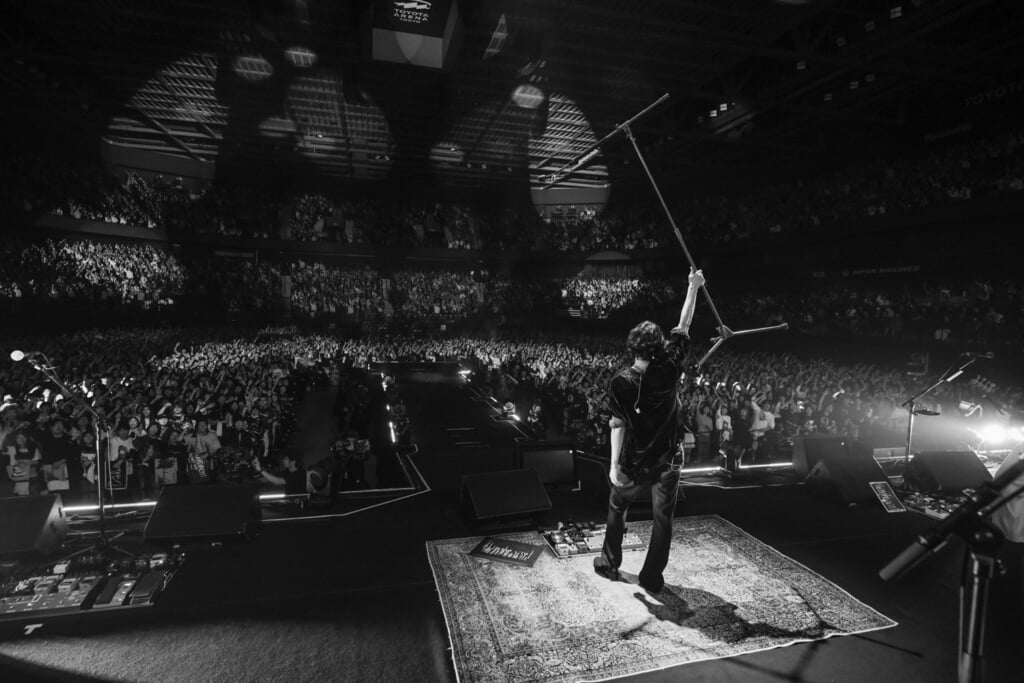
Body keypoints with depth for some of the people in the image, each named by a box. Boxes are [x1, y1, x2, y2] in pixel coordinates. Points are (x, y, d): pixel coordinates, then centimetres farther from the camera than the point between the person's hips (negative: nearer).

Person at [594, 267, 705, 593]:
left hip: (633, 462, -1)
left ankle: (609, 564, 34)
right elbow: (683, 326, -1)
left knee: (616, 509, 21)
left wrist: (614, 464, -14)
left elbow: (618, 425, -18)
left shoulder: (621, 383, -16)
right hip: (666, 460, 1)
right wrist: (694, 287, 9)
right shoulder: (670, 367, -11)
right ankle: (652, 577, 21)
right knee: (662, 519, 13)